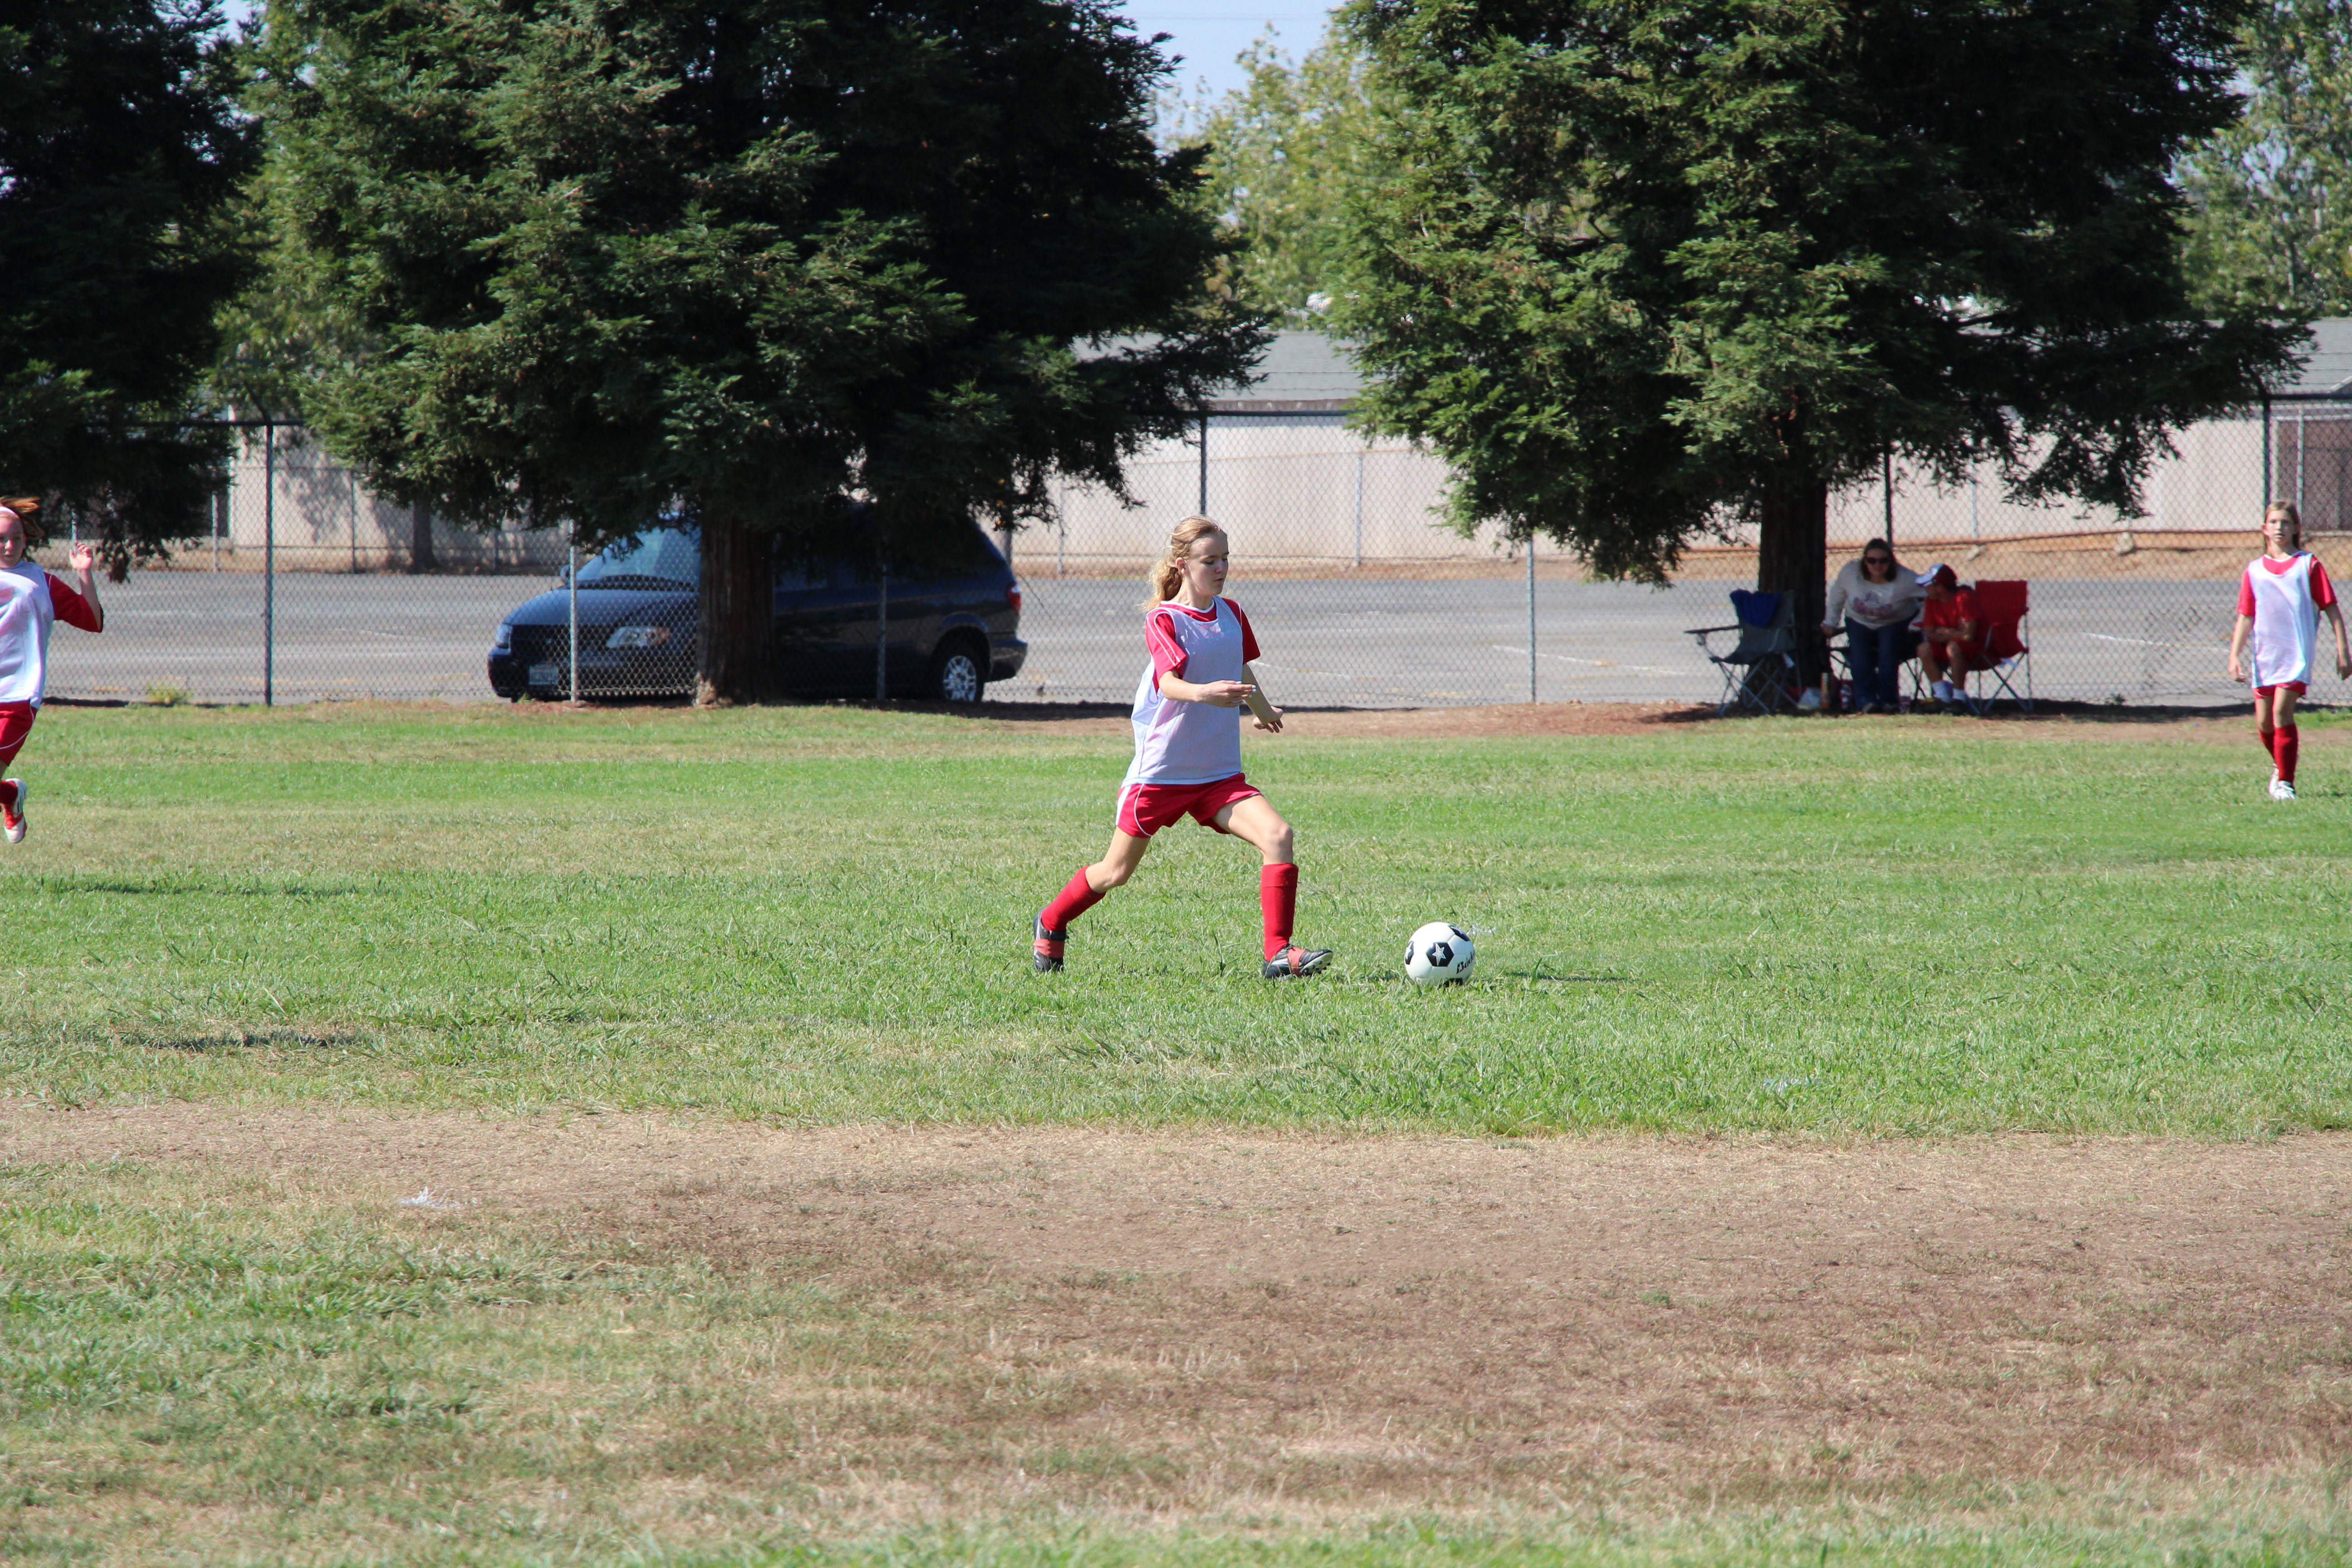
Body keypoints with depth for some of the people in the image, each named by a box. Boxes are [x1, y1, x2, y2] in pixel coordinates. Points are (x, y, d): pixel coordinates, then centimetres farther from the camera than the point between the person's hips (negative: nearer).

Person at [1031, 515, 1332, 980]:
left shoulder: (1230, 614, 7)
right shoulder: (1163, 620, -12)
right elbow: (1169, 683, -31)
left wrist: (1263, 710, 46)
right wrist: (1204, 693, -52)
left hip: (1219, 775, 5)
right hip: (1159, 772, -5)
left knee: (1278, 835, -19)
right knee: (1115, 873, 7)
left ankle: (1279, 954, -19)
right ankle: (1052, 924, 36)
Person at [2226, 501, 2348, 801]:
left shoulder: (2308, 566, 1)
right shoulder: (2254, 571, 10)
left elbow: (2332, 610, 2)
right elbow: (2245, 618, 11)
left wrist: (2343, 650, -3)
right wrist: (2235, 656, 2)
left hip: (2297, 653, -4)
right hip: (2265, 655, 4)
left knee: (2281, 711, -18)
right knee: (2264, 723, 5)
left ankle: (2286, 782, -11)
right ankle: (2281, 766, 33)